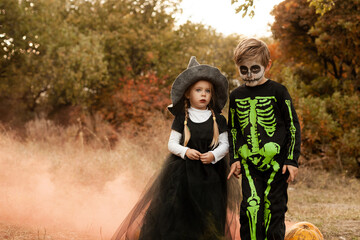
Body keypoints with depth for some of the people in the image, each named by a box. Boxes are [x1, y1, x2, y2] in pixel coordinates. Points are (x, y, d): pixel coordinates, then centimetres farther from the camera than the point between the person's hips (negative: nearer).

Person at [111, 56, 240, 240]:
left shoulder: (218, 120, 3)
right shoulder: (181, 119, 1)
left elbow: (224, 144, 3)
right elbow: (172, 143, 2)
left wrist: (213, 155, -17)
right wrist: (185, 151, -18)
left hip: (210, 175, 1)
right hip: (183, 172, -1)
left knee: (208, 220, 1)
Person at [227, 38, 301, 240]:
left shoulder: (277, 92, -3)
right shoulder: (236, 96, 8)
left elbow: (294, 126, 0)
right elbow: (233, 130, 19)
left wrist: (293, 160, -5)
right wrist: (234, 159, 9)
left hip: (276, 161, -2)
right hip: (249, 162, 2)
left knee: (274, 208, 2)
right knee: (250, 208, -8)